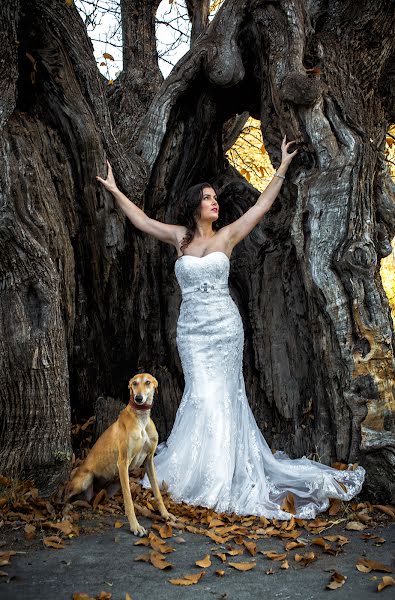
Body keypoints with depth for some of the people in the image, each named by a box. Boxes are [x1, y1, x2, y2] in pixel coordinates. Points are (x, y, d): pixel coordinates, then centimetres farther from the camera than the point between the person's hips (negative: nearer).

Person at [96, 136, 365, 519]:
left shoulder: (226, 236, 6)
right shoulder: (179, 237, 7)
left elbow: (262, 205, 8)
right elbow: (141, 220, 14)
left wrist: (283, 167, 10)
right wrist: (114, 190, 17)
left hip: (225, 327, 0)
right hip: (192, 330, 1)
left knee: (222, 396, 1)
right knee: (204, 395, -2)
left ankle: (225, 471, 12)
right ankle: (202, 473, 12)